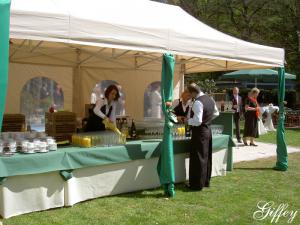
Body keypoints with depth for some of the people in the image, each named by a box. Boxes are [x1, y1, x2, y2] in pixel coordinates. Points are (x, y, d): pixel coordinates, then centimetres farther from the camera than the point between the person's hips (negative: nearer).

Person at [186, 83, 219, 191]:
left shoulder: (198, 102, -21)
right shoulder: (209, 99, 8)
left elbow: (197, 121, -26)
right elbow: (216, 113, 21)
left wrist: (187, 121, -11)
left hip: (199, 131, -10)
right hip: (208, 130, 10)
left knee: (198, 158, -2)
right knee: (207, 157, 16)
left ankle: (197, 184, 4)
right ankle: (206, 181, 28)